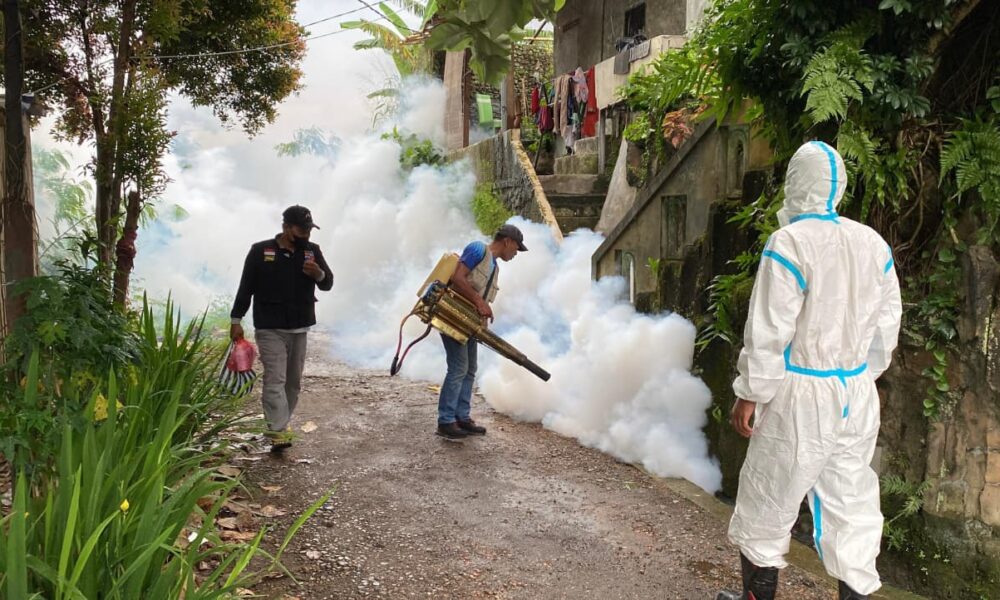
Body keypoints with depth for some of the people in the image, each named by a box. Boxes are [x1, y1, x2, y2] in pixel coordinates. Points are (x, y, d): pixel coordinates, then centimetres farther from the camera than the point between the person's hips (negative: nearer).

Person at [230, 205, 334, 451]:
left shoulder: (312, 251, 5)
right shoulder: (260, 251, -4)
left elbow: (328, 284, 6)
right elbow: (246, 287, -1)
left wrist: (318, 274, -17)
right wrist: (236, 320, -3)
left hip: (299, 329, 5)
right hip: (270, 329, -4)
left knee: (293, 381, 11)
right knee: (275, 380, -12)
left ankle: (281, 425, 24)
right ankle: (278, 432, -16)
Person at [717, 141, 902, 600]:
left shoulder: (790, 243, -15)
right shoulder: (874, 244, 5)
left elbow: (769, 332, -16)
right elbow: (885, 327, 12)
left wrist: (750, 394, -7)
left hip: (802, 395, -6)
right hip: (858, 396, 7)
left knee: (766, 505, 9)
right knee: (851, 503, 14)